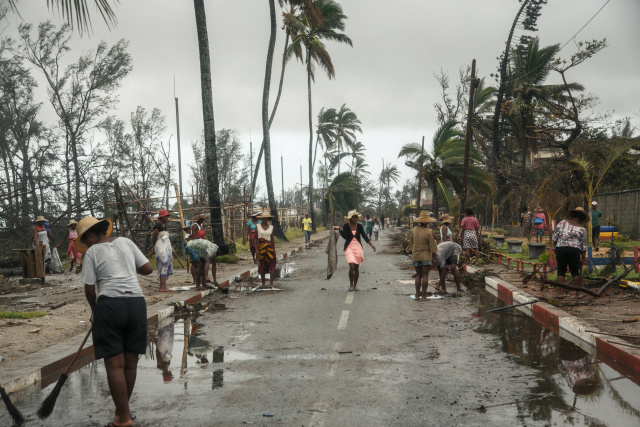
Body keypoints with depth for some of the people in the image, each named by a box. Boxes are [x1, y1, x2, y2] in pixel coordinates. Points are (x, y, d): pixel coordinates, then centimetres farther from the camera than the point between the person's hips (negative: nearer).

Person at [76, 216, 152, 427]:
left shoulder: (92, 251, 1)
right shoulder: (126, 242, 12)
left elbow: (89, 289, 1)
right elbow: (148, 269, 12)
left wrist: (95, 311, 17)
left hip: (109, 304, -4)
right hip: (136, 303, 4)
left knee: (115, 365, 1)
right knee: (130, 363, 13)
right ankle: (122, 409, 27)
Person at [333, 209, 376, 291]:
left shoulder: (359, 226, 4)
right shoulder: (346, 226, -3)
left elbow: (364, 236, 2)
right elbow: (345, 237, -14)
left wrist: (371, 245, -3)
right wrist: (340, 229, -26)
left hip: (358, 247, 3)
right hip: (349, 248, -3)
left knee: (357, 267, 6)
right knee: (352, 266, -16)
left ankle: (355, 285, 19)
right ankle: (351, 285, 0)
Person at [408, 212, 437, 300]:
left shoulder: (414, 230, 0)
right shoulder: (429, 232, -14)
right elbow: (432, 246, -11)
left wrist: (412, 254, 21)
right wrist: (434, 257, -3)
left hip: (415, 256, 4)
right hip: (426, 256, -4)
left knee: (418, 276, 13)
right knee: (425, 276, 2)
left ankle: (417, 295, 11)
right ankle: (423, 296, 2)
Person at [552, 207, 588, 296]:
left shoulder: (563, 222, 7)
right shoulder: (582, 229, 7)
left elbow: (555, 236, 5)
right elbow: (583, 245, 7)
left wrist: (555, 246, 17)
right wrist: (584, 258, 14)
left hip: (560, 248, 0)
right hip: (575, 249, 0)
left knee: (561, 271, 7)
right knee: (575, 271, 11)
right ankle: (578, 292, 14)